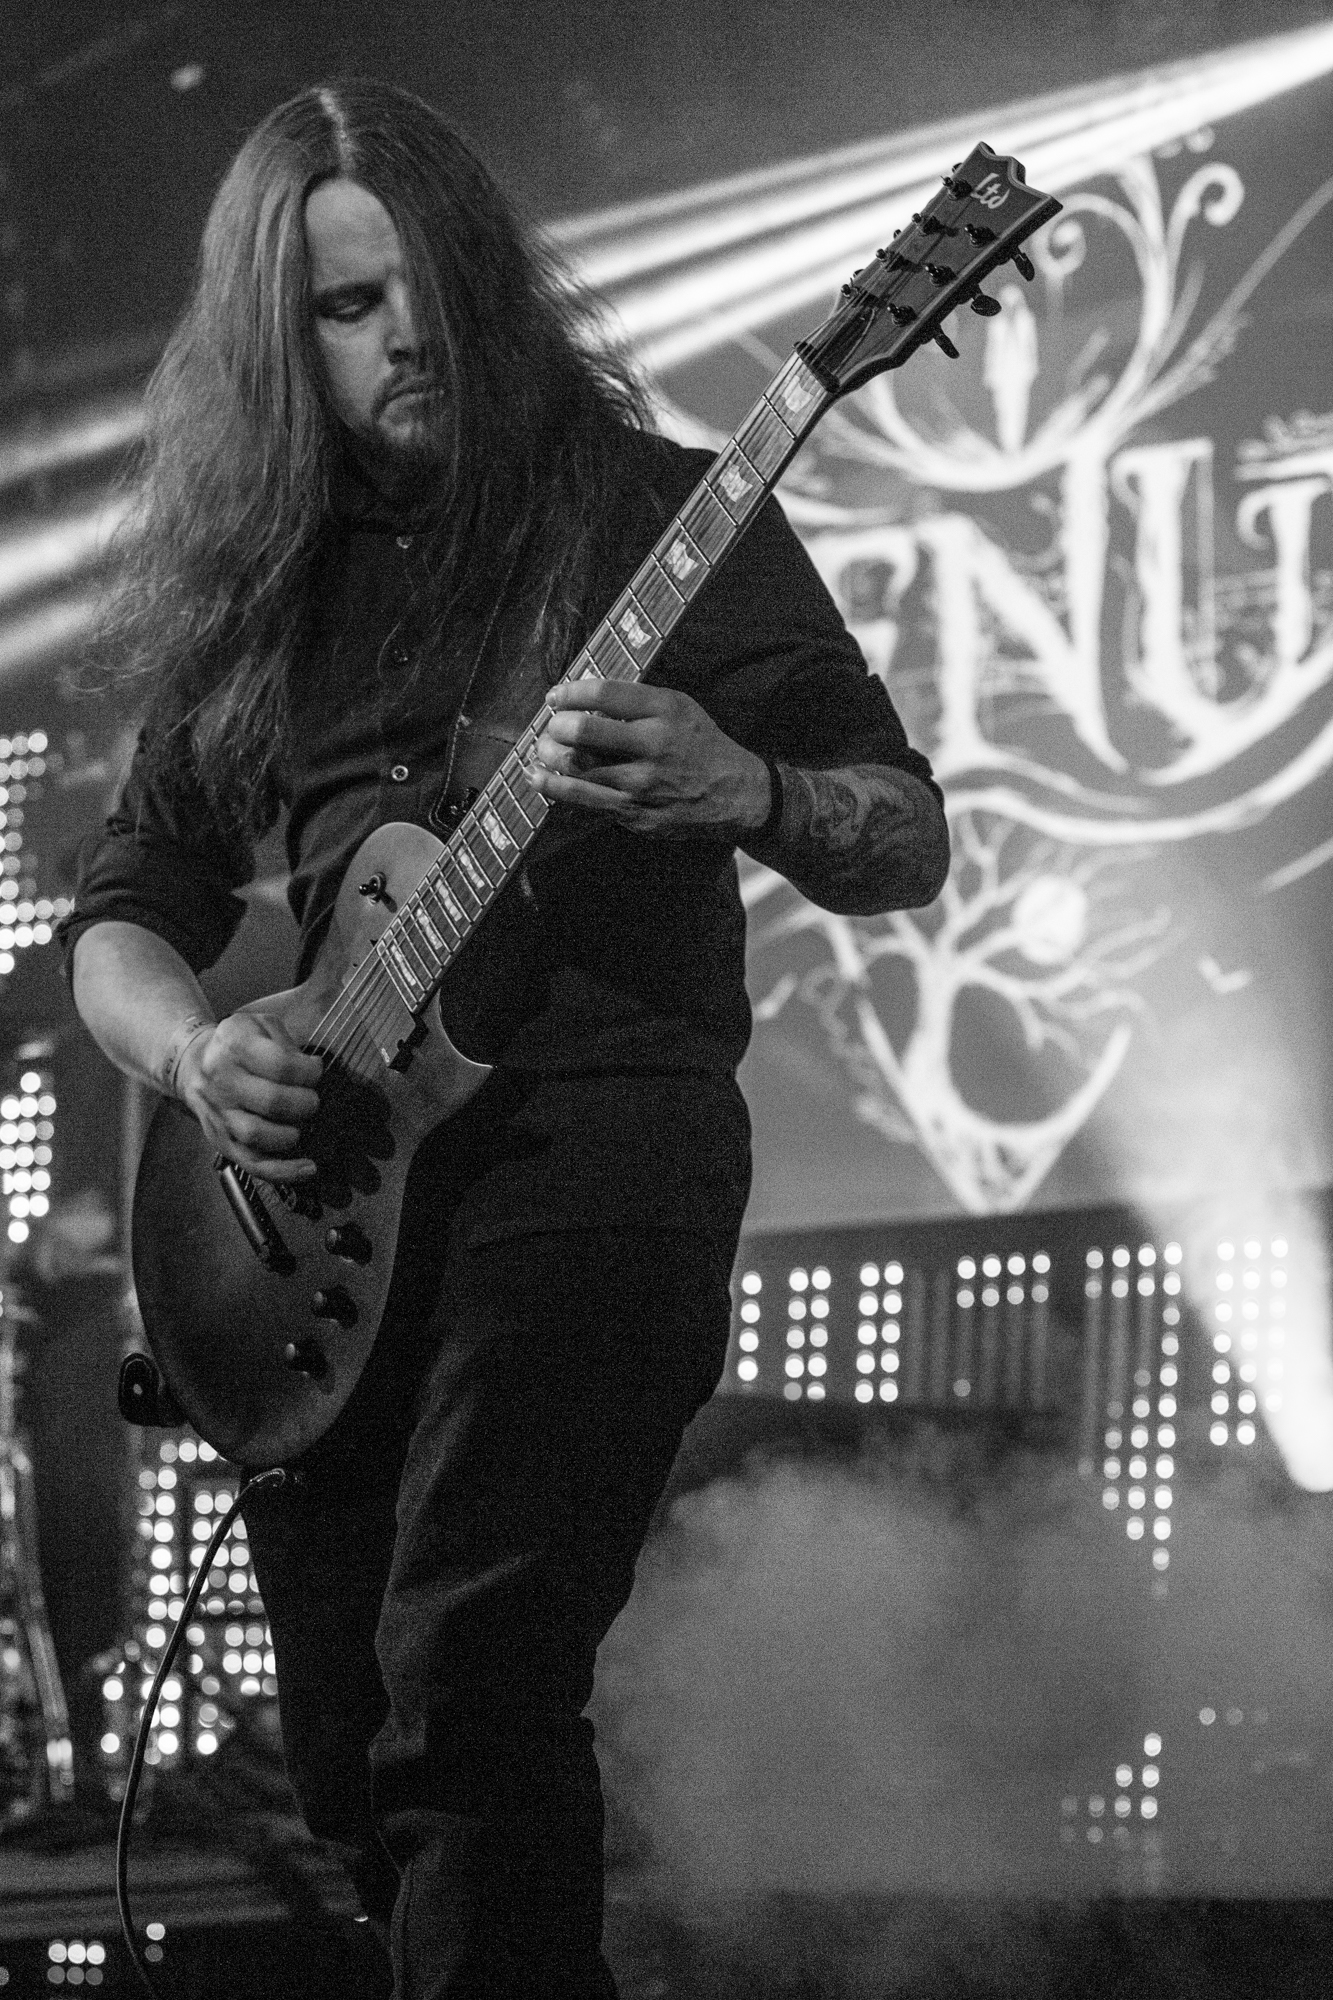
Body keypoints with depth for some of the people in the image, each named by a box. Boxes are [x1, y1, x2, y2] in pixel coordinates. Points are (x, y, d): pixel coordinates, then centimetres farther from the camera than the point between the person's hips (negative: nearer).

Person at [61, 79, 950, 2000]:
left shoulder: (652, 516, 3)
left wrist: (743, 795, -21)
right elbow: (122, 911, 17)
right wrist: (193, 1048, -5)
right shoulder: (259, 587, 14)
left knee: (465, 1690, -20)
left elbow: (910, 841, 1)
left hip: (593, 1136, -5)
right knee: (349, 1753, 7)